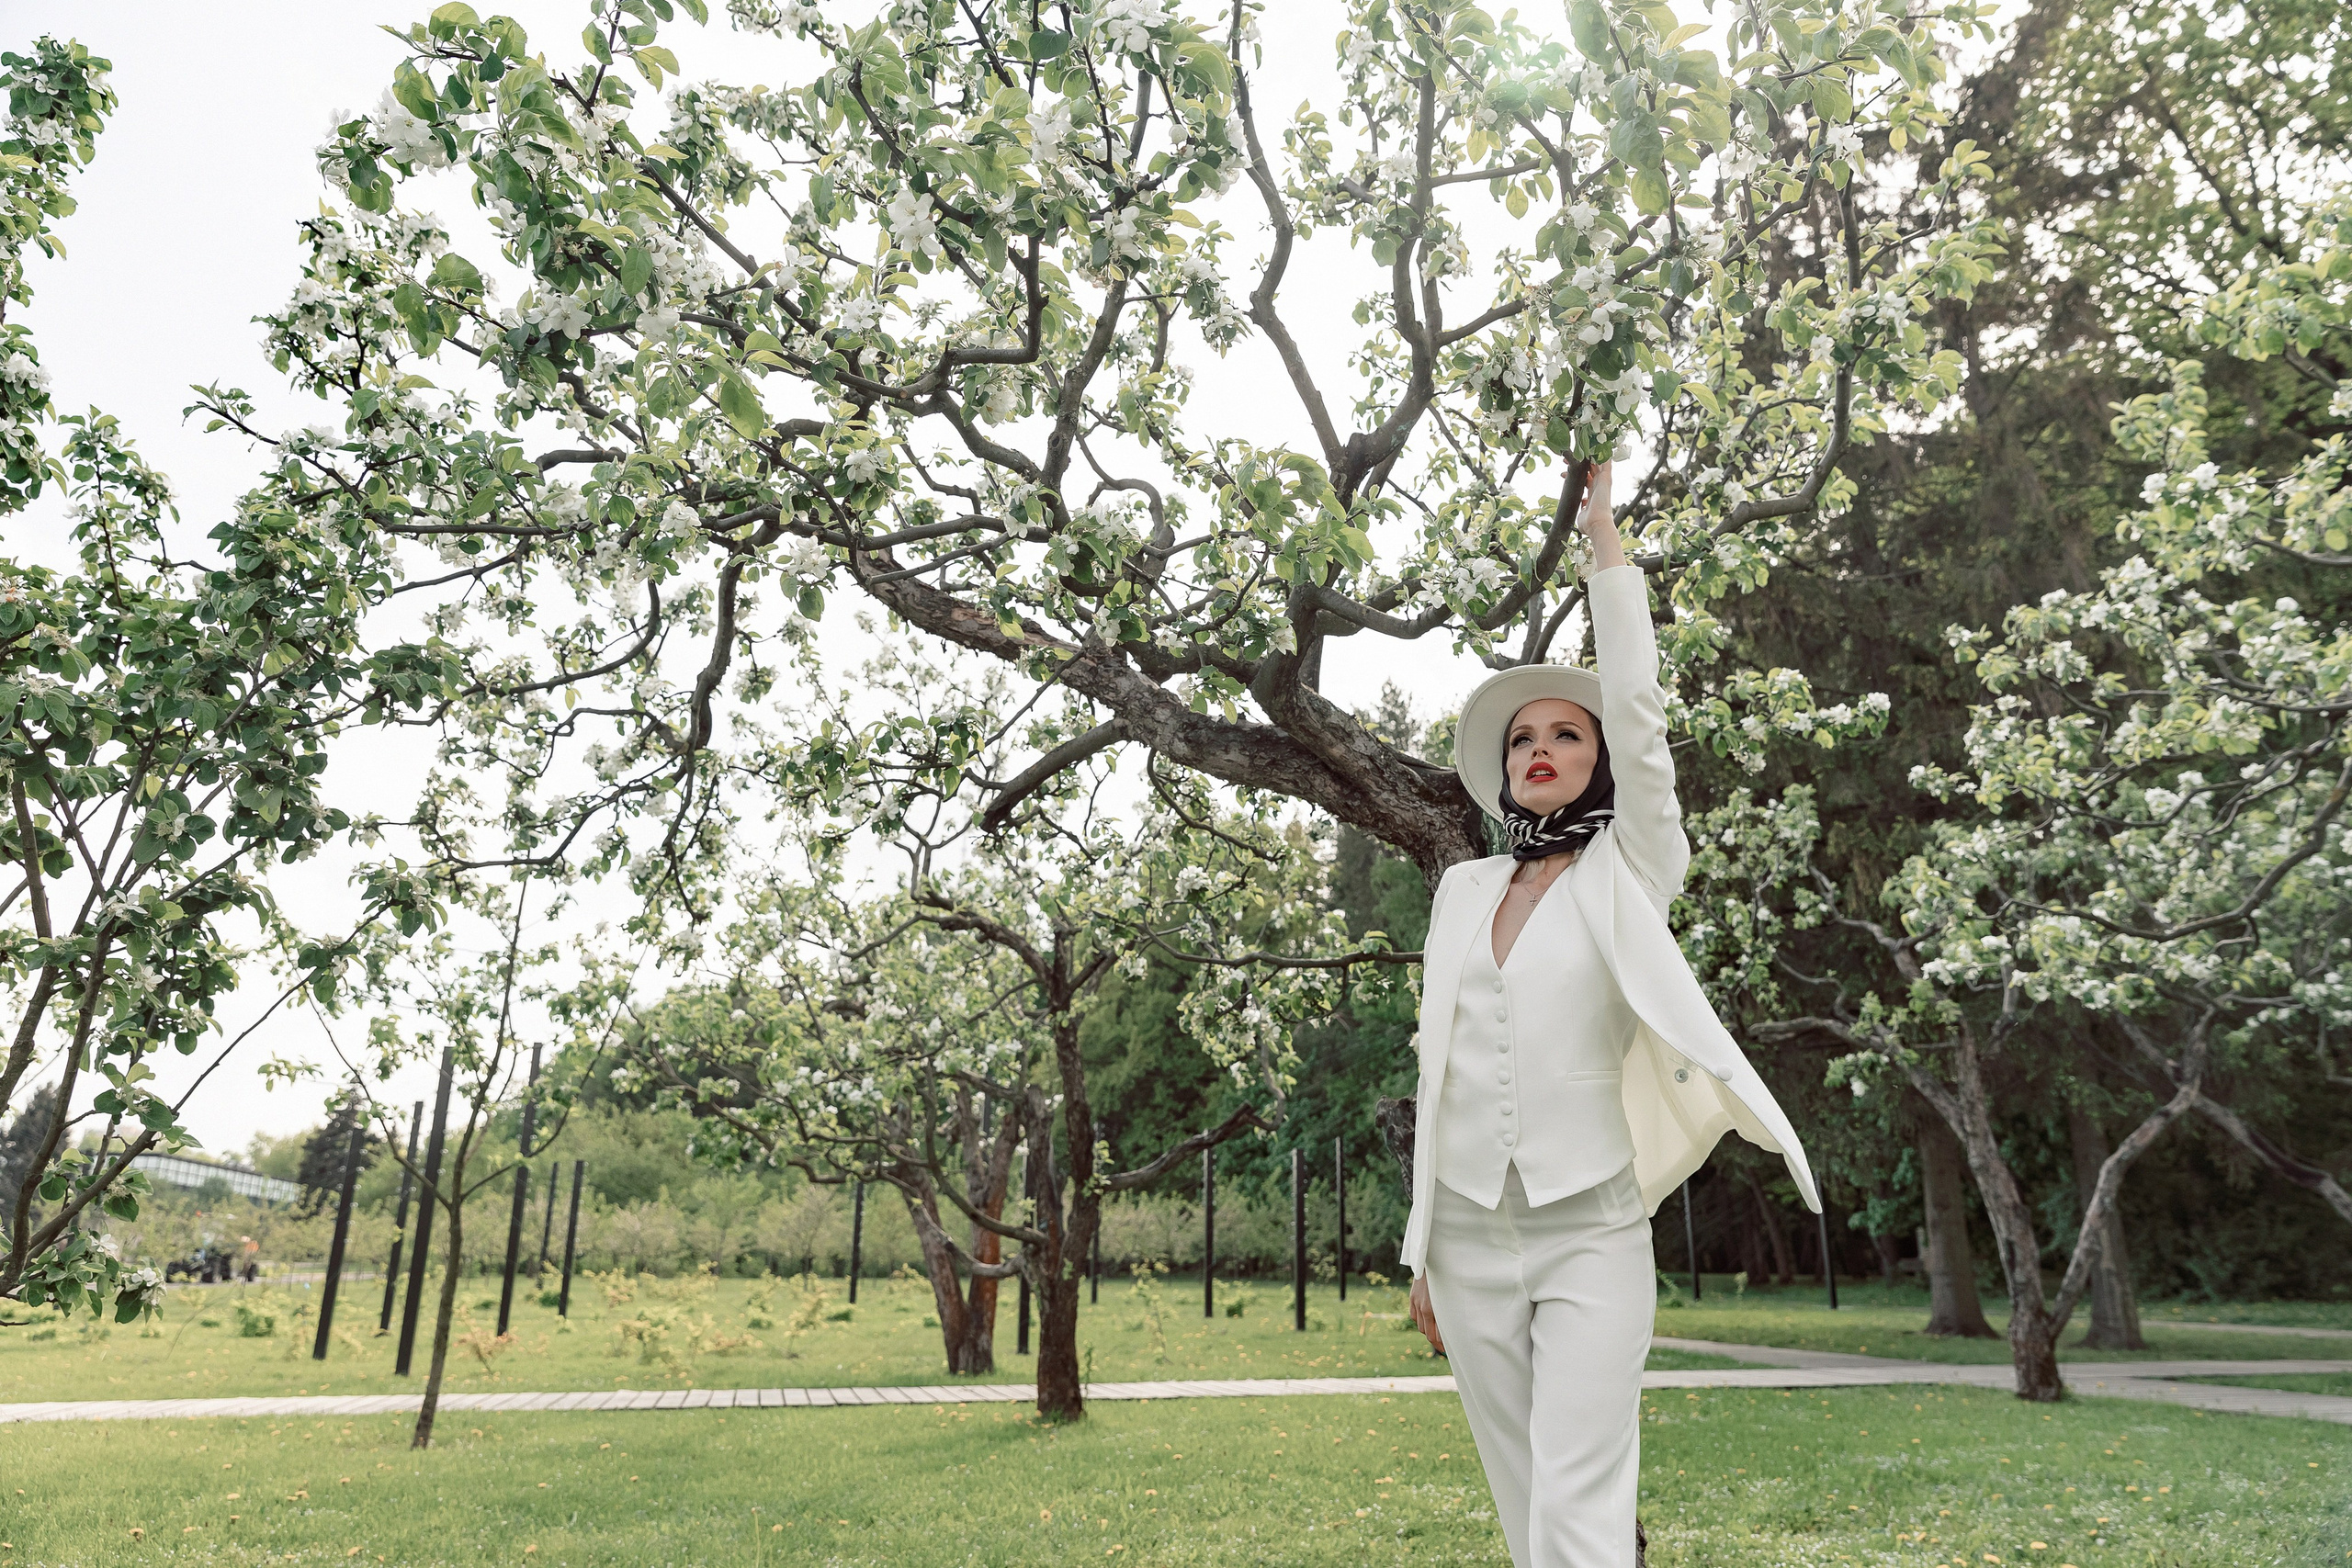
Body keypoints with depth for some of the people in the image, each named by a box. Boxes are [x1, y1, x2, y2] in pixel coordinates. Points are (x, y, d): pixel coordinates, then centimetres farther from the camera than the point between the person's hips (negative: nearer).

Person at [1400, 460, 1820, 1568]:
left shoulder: (1629, 873, 2)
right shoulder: (1463, 891, 11)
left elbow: (1637, 710, -10)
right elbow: (1438, 1064, 12)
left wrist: (1604, 534, -4)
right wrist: (1422, 1244, 12)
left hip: (1592, 1230, -4)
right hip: (1469, 1231, 4)